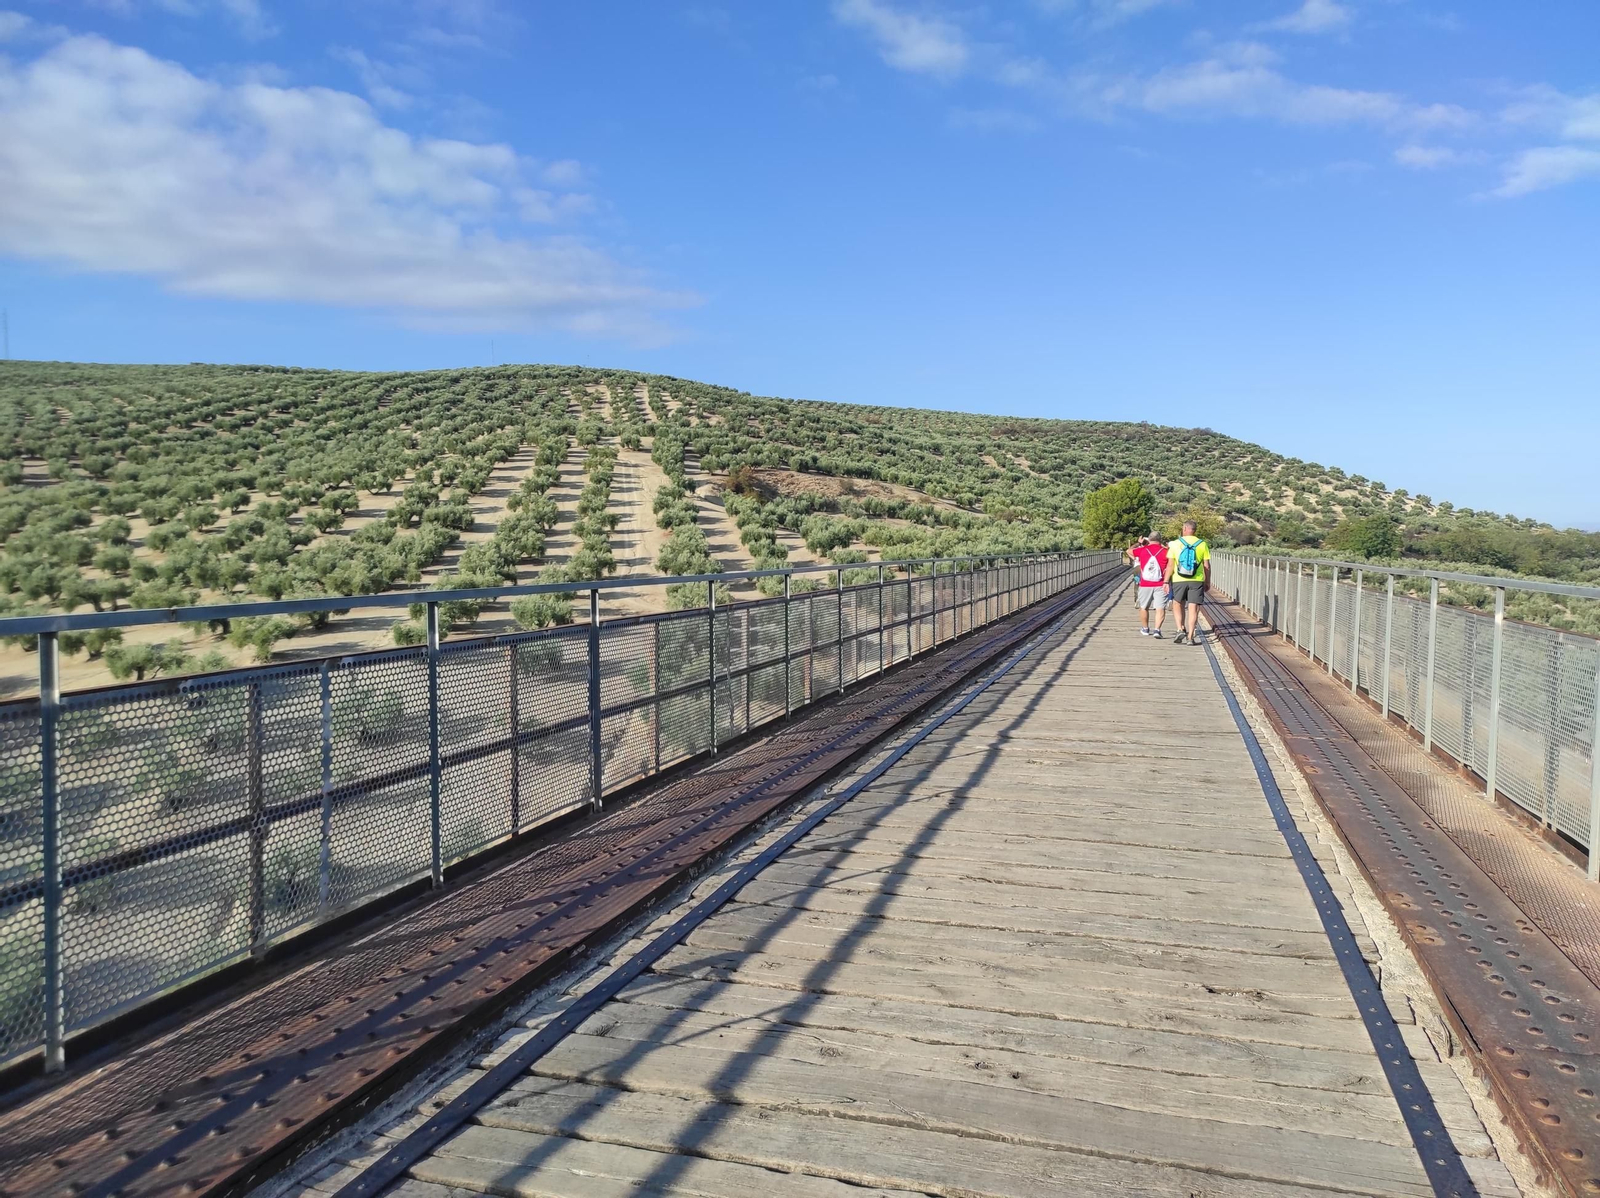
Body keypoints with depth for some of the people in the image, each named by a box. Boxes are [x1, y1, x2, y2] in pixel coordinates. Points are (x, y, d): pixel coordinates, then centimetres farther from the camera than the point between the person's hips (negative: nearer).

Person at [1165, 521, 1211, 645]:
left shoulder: (1175, 544, -1)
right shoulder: (1202, 544, 2)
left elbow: (1170, 565, -4)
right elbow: (1207, 566, 3)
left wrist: (1166, 581, 1)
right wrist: (1208, 582, 13)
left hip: (1179, 580, 0)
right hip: (1197, 581, 0)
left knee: (1178, 605, 18)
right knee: (1193, 608, 2)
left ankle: (1181, 629, 4)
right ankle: (1190, 637, 1)